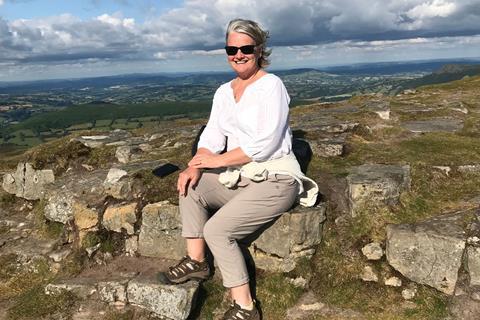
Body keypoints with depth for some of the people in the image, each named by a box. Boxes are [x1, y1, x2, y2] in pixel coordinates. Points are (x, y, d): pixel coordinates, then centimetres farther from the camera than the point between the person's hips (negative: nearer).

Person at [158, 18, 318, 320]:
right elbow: (212, 134, 5)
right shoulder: (224, 91, 11)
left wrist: (217, 160, -17)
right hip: (240, 177, 8)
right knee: (191, 187, -3)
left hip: (274, 181, -8)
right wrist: (196, 165, -14)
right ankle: (196, 261, 6)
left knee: (217, 230, -20)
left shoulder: (271, 85, -12)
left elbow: (264, 144, -21)